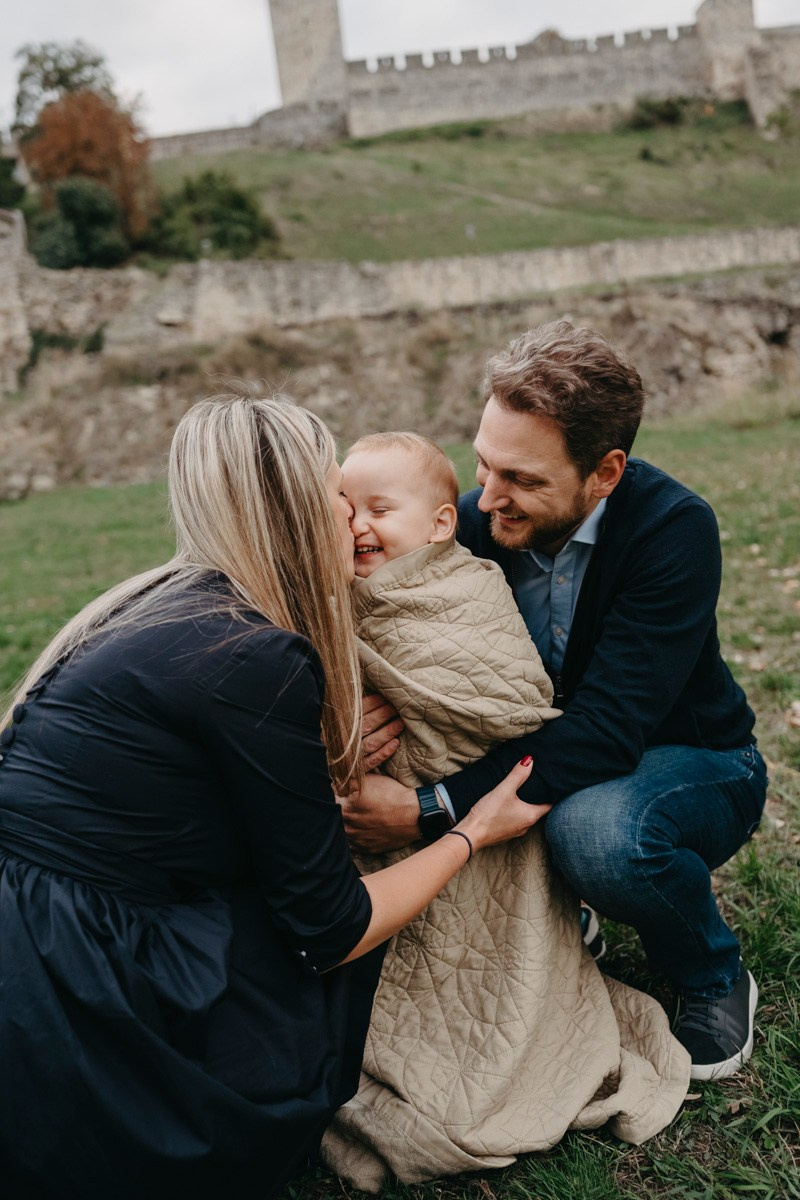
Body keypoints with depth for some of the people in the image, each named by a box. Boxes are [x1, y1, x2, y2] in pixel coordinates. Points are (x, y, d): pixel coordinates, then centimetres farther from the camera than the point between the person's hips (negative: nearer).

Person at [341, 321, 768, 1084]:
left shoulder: (673, 529, -27)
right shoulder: (476, 520, -14)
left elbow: (608, 731, -35)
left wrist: (432, 808, -42)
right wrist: (369, 716, -35)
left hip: (690, 763, -4)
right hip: (540, 750, 4)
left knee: (595, 829, -38)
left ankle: (715, 982, -3)